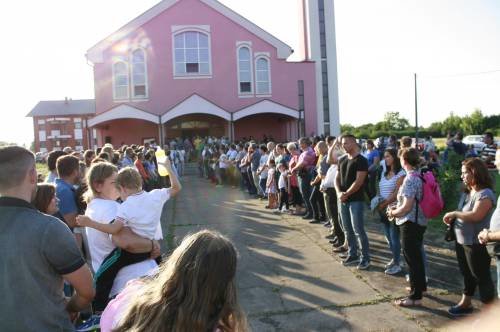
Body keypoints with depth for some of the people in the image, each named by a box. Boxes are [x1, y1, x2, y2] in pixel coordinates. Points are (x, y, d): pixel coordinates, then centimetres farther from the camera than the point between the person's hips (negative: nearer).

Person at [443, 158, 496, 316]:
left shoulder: (485, 194, -18)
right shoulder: (467, 193, 8)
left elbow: (476, 216, -30)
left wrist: (454, 213, -19)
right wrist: (452, 219, -1)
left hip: (476, 244, -9)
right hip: (461, 241, 9)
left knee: (481, 276, 3)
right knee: (467, 274, 21)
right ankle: (466, 303, 36)